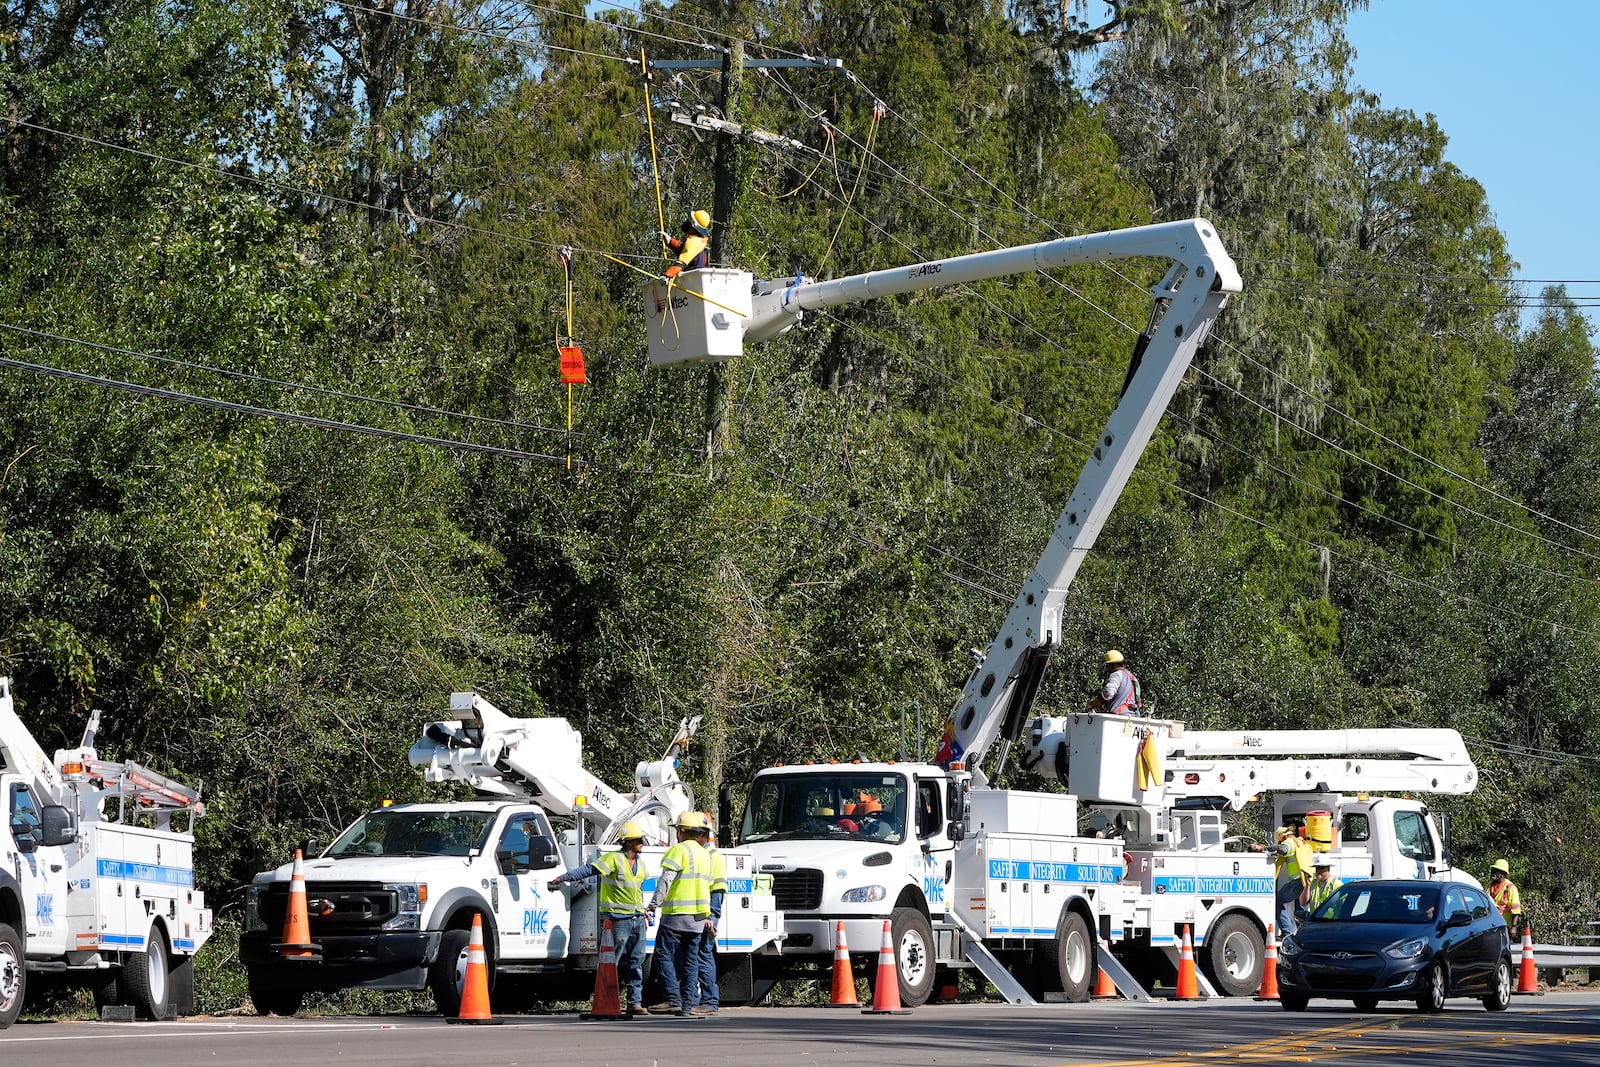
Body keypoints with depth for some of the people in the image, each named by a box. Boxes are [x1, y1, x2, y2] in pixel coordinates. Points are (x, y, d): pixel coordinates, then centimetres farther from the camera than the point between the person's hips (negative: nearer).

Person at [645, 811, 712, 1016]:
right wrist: (707, 916, 30)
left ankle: (672, 1000, -16)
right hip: (698, 916, 8)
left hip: (677, 914, -8)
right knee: (690, 960, 8)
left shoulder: (679, 850, -9)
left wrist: (653, 906, -20)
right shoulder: (704, 854, 17)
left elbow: (665, 881, -19)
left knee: (664, 955, -6)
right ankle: (687, 1005, 6)